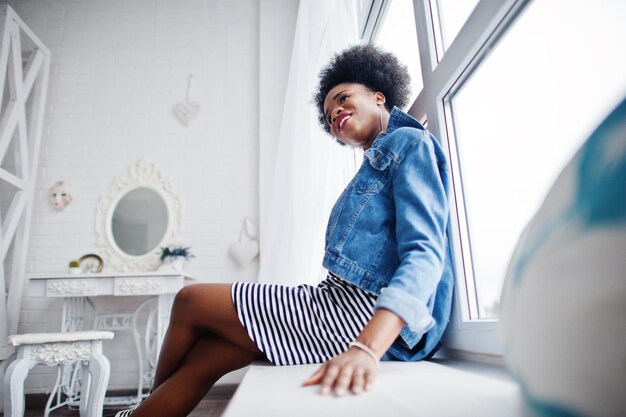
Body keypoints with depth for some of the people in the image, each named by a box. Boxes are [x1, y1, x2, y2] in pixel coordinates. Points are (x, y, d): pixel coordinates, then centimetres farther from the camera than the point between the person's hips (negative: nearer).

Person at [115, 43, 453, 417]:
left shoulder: (409, 142, -2)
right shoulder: (376, 164, 25)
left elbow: (424, 254, -19)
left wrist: (367, 348, -31)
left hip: (369, 317, -8)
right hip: (346, 304, 8)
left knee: (190, 302, 0)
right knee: (201, 361, 1)